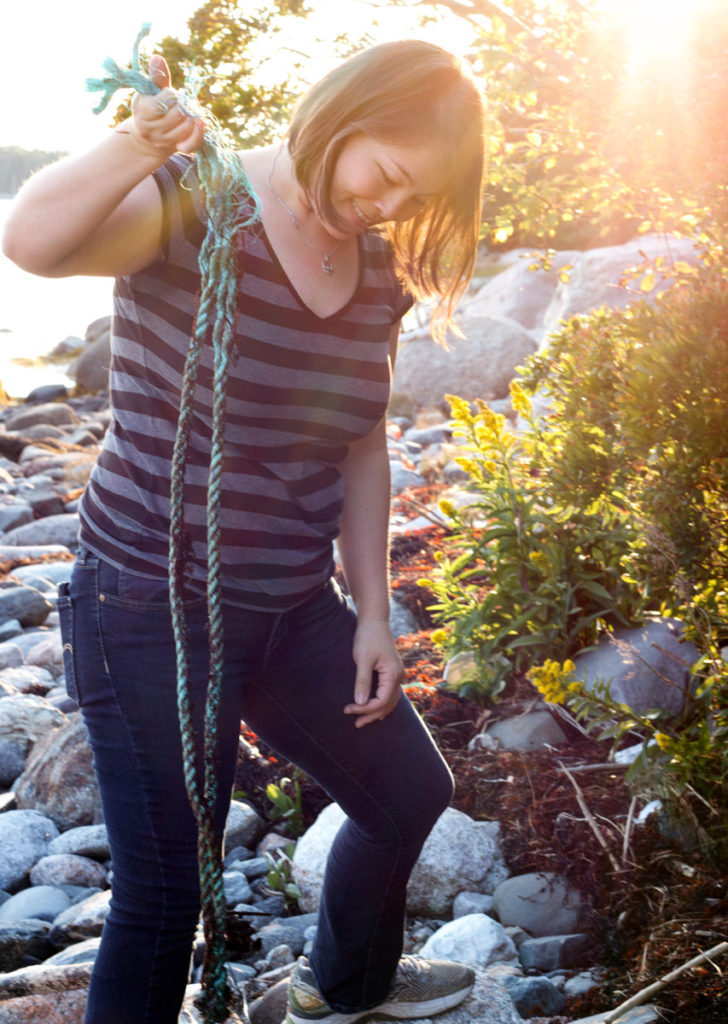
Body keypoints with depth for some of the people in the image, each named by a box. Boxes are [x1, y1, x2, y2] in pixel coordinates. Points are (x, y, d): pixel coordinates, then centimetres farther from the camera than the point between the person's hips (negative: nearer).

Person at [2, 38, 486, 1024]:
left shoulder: (377, 268, 4)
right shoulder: (194, 210, -16)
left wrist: (372, 614, 10)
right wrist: (137, 146, -53)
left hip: (295, 609, 8)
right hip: (155, 612, -7)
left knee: (409, 792, 21)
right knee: (165, 888, -2)